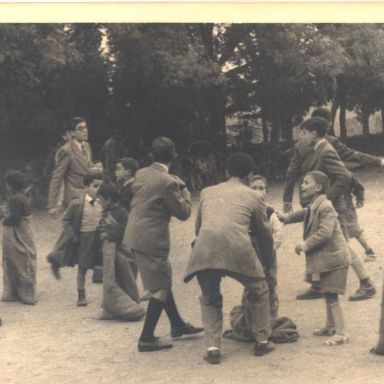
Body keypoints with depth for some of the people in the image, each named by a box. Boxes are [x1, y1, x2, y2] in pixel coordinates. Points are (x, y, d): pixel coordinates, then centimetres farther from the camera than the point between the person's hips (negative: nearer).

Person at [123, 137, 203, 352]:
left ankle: (177, 325, 34)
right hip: (151, 240, -9)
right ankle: (147, 339, 6)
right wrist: (183, 189, 3)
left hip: (135, 236, 9)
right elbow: (184, 213, -12)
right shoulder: (167, 182, -19)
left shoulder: (141, 174, 5)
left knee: (164, 280, 21)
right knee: (160, 287, 3)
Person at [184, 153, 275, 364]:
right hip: (237, 250, -2)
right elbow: (264, 234, 25)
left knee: (210, 299, 24)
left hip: (204, 249, 2)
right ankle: (262, 341, 28)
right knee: (259, 291, 24)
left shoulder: (207, 192, 27)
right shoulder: (253, 196, 20)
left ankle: (212, 348, 13)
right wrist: (268, 259, 43)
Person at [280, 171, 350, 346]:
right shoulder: (313, 207, 9)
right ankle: (330, 326, 34)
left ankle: (341, 334, -7)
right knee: (327, 294, 20)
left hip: (333, 257, -10)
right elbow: (305, 214, 31)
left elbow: (325, 232, -28)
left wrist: (306, 245, -21)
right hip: (325, 258, 10)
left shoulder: (325, 207, -20)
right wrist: (287, 217, 18)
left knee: (331, 296, -10)